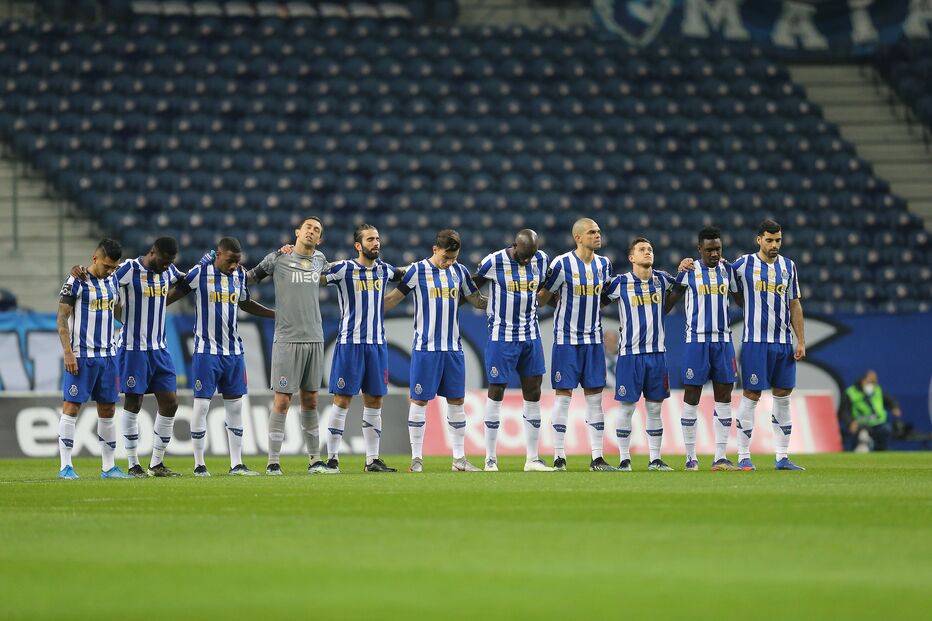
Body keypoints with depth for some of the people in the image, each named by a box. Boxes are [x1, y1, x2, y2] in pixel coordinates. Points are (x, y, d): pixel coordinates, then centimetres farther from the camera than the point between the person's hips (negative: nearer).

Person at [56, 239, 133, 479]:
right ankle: (65, 466, -4)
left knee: (108, 410, 8)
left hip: (107, 355, 7)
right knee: (71, 407, -6)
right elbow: (62, 319, -9)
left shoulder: (112, 282, 11)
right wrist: (68, 352, -15)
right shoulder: (76, 282, -8)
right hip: (81, 355, -7)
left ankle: (108, 467, 13)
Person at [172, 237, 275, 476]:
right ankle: (199, 464, 3)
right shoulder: (199, 273, -9)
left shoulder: (239, 274, 8)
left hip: (233, 352, 5)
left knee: (235, 406, 7)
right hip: (206, 351, -5)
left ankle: (236, 464, 12)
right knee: (201, 405, -4)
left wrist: (276, 314, 23)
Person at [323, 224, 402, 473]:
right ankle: (332, 458, 0)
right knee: (342, 400, -5)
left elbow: (401, 274, 34)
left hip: (377, 344, 5)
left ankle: (373, 460, 11)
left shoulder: (383, 270, 11)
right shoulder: (343, 269, -7)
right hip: (350, 343, -5)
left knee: (374, 401, 6)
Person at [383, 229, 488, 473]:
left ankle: (459, 459, 12)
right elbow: (393, 299, 2)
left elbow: (478, 301, 18)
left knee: (457, 401, 6)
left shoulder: (459, 271, 8)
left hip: (453, 349, 4)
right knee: (419, 401, -3)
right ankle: (416, 459, 3)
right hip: (425, 347, -4)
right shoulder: (417, 271, -4)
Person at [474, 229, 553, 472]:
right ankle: (490, 459, 6)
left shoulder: (541, 260, 0)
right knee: (496, 392, -1)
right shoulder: (493, 262, -13)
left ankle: (533, 459, 10)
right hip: (502, 337, -5)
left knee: (533, 394, 4)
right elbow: (472, 290, 3)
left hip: (531, 336, 5)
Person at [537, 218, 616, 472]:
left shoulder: (604, 264, 6)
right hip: (566, 338, -5)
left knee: (595, 396, 4)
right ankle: (559, 457, 1)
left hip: (593, 339, 5)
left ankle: (597, 458, 6)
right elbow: (542, 298, -2)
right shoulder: (562, 264, -10)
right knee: (563, 394, -3)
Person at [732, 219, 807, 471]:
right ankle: (744, 457, 0)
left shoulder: (788, 267, 12)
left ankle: (782, 457, 10)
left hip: (783, 342, 5)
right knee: (751, 396, -5)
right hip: (755, 342, -5)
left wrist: (801, 341, 10)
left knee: (783, 397, 5)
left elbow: (794, 305, 15)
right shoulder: (744, 264, -1)